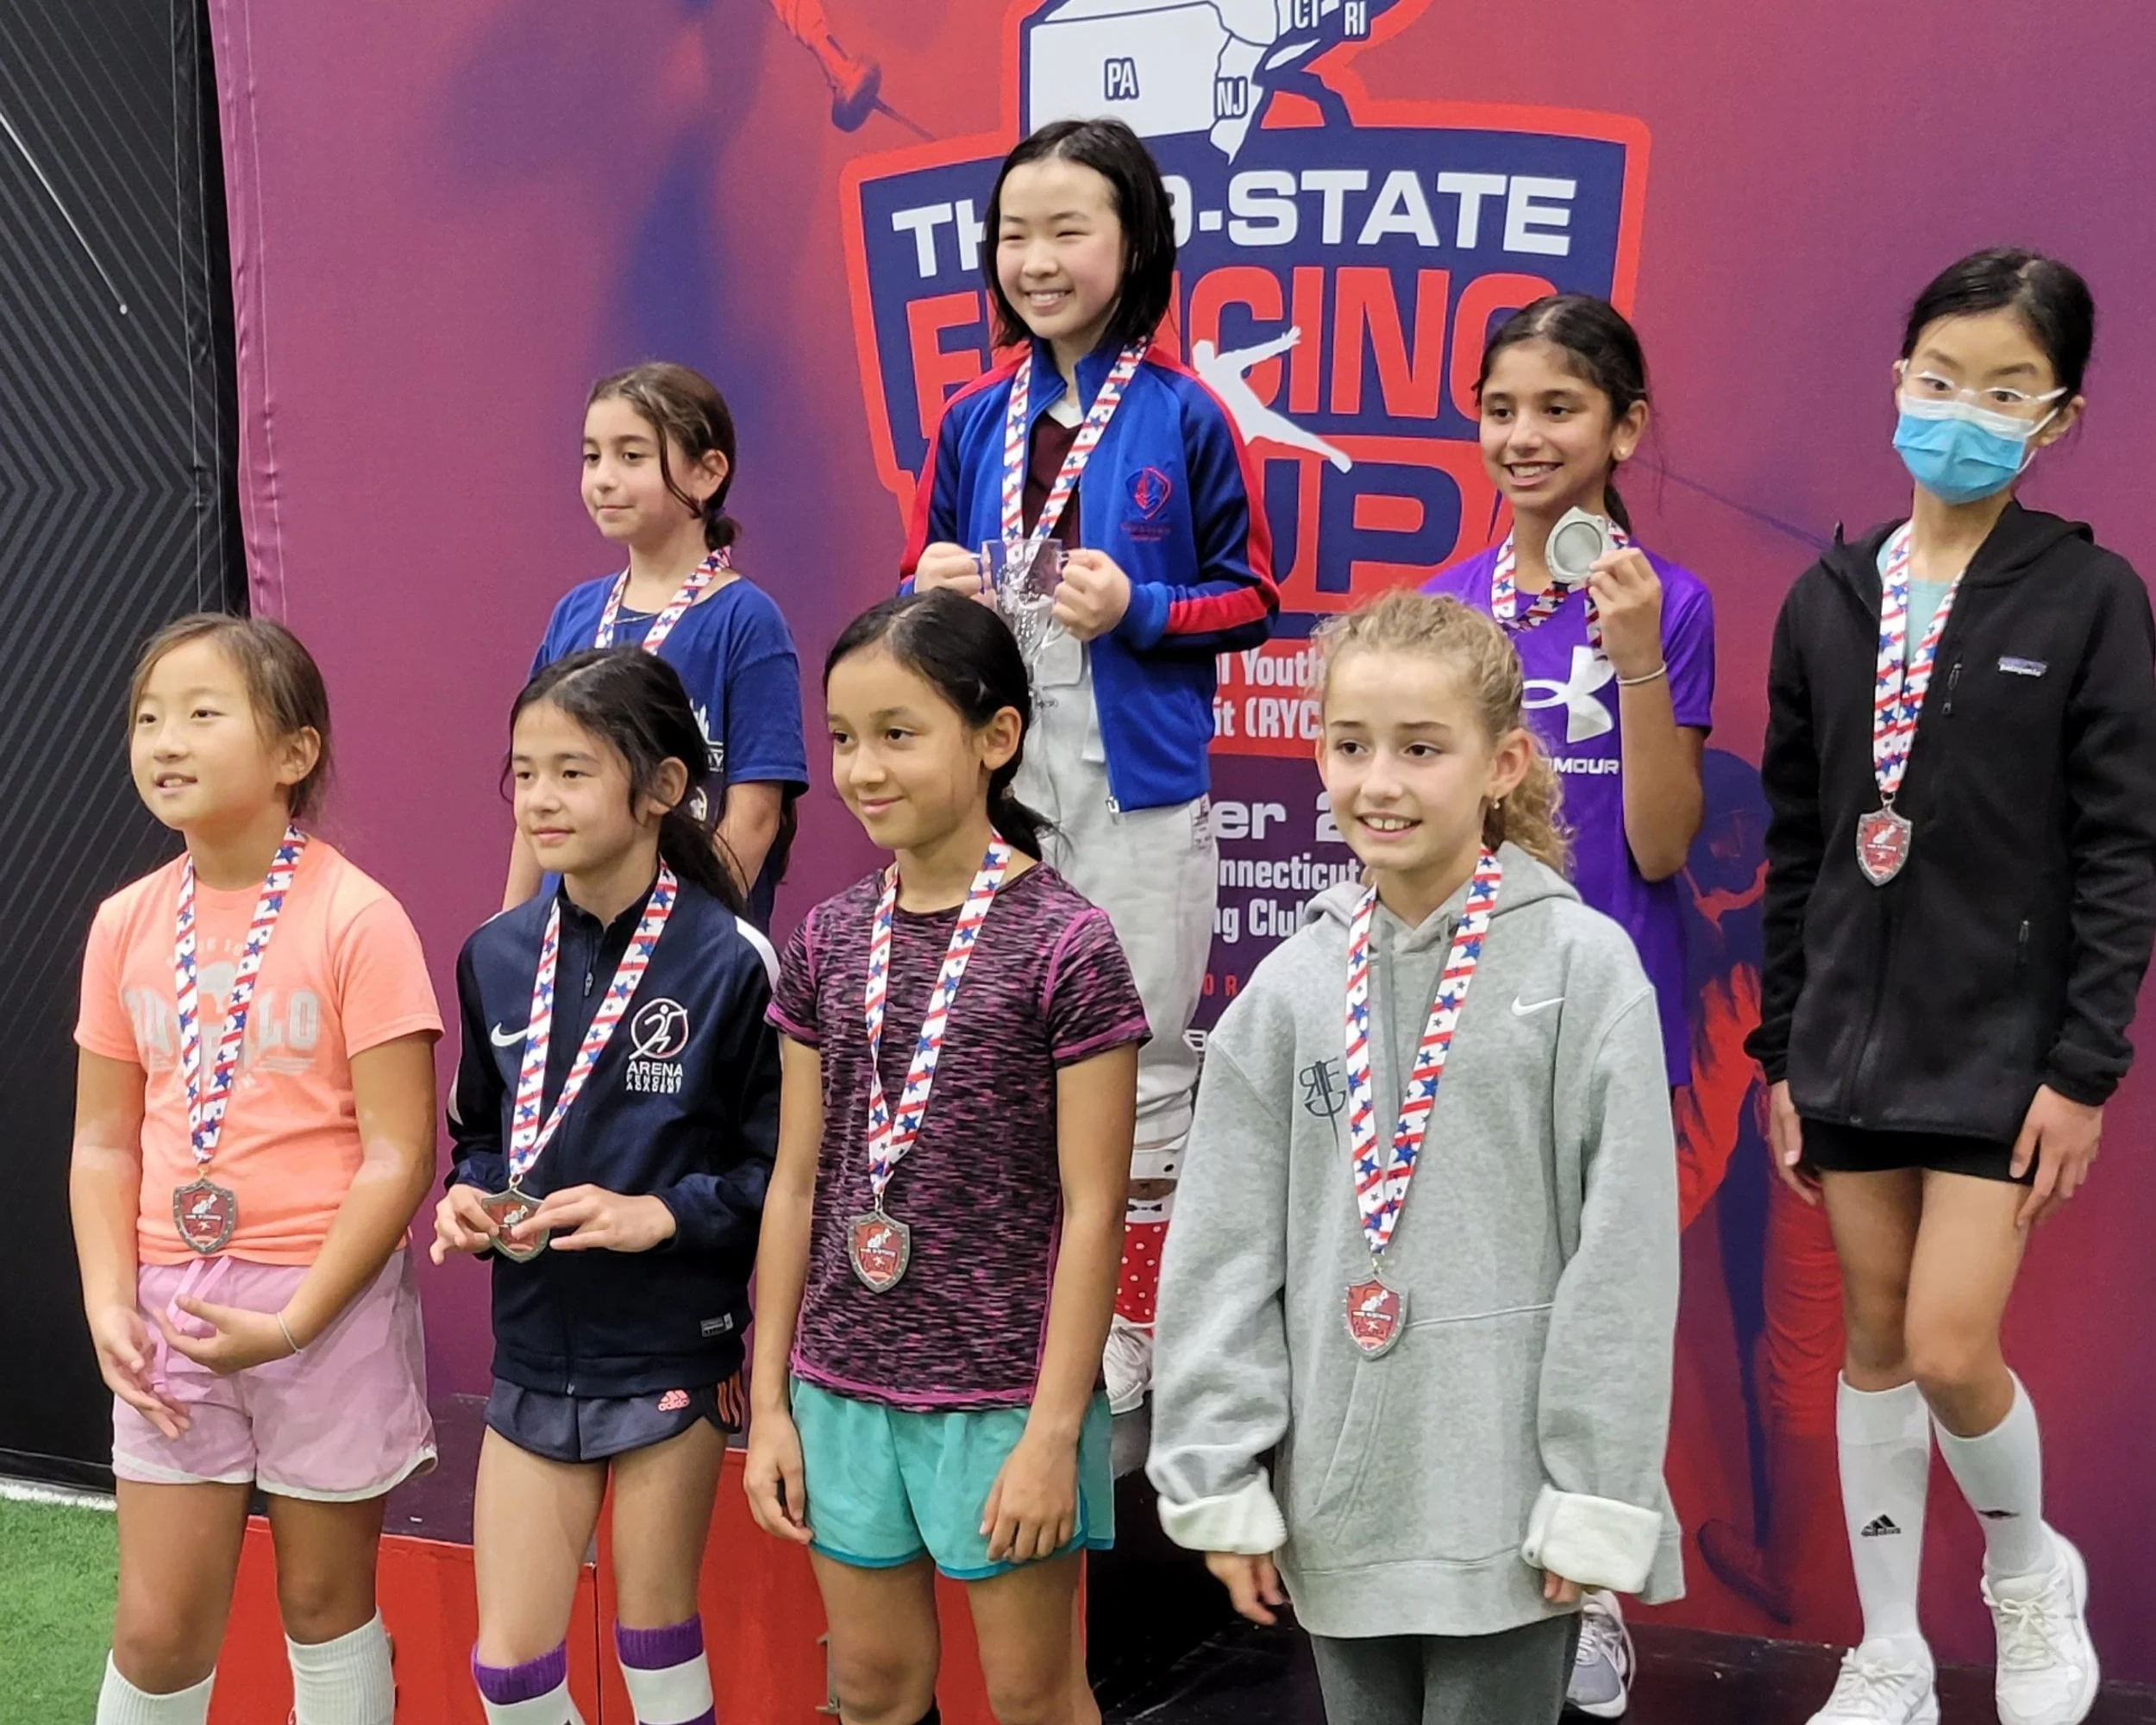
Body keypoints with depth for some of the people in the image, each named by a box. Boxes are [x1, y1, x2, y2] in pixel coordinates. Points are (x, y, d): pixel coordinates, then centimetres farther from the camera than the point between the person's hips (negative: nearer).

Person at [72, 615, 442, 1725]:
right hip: (173, 1311, 4)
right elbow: (104, 1142, 8)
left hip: (329, 1304, -4)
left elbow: (398, 1155, -13)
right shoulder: (126, 924, 3)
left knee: (324, 1599, 12)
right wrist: (110, 1302, -5)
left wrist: (296, 1321, -18)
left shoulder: (354, 918, -12)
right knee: (158, 1627, 8)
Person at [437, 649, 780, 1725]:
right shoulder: (496, 958, 2)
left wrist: (662, 1214, -21)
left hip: (672, 1354, -4)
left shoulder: (729, 960, -13)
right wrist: (471, 1197, -5)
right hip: (533, 1353, 4)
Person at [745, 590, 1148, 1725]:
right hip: (845, 1387, 5)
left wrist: (1054, 1431, -13)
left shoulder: (1065, 944, -12)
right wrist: (770, 1401, 5)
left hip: (1003, 1392, -4)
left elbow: (1091, 1209, -12)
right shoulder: (830, 940, 2)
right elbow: (797, 1183, 6)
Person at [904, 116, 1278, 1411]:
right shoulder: (975, 419, 7)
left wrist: (1137, 607, -15)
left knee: (1140, 1060, 4)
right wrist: (937, 587, -6)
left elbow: (1253, 597, 0)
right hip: (998, 780, 4)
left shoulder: (1184, 417, -4)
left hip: (1138, 783, -4)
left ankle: (1137, 1340, 18)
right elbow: (925, 579, 17)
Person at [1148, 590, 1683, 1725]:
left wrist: (1595, 1499, -10)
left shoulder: (1583, 966, -8)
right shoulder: (1292, 986, 2)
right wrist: (1220, 1482, 1)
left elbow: (1623, 1251, -9)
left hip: (1505, 1498, -4)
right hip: (1337, 1500, 4)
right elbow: (1220, 1253, 4)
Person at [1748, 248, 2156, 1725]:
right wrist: (1783, 1047, 8)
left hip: (2003, 1038, -4)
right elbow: (1795, 841, 9)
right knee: (1874, 1341, 10)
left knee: (1950, 1348, -9)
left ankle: (2031, 1570, 23)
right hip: (1856, 1031, 4)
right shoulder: (1828, 599, 4)